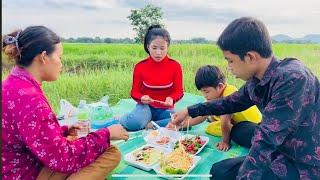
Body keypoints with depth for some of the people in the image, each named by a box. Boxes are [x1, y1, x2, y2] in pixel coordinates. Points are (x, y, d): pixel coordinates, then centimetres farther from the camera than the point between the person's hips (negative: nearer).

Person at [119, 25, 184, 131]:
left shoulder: (175, 66, -5)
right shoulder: (140, 66, -5)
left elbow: (179, 91, -3)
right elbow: (135, 92, 1)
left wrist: (171, 99, -26)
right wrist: (142, 98, -23)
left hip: (165, 109, 2)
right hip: (146, 106, -1)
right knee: (134, 122, -37)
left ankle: (147, 125, -18)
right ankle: (121, 119, -2)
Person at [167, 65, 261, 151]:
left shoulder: (230, 93, -33)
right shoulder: (214, 97, -6)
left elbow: (225, 121, -31)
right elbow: (201, 116, -1)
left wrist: (225, 141, -19)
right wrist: (179, 125, -7)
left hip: (254, 124, -7)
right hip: (235, 122, 7)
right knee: (210, 128, -4)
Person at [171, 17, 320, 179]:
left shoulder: (292, 79, -28)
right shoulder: (256, 81, -2)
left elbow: (266, 139, -31)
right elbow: (232, 102, 14)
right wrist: (189, 111, 17)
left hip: (306, 166, -7)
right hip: (282, 155, 7)